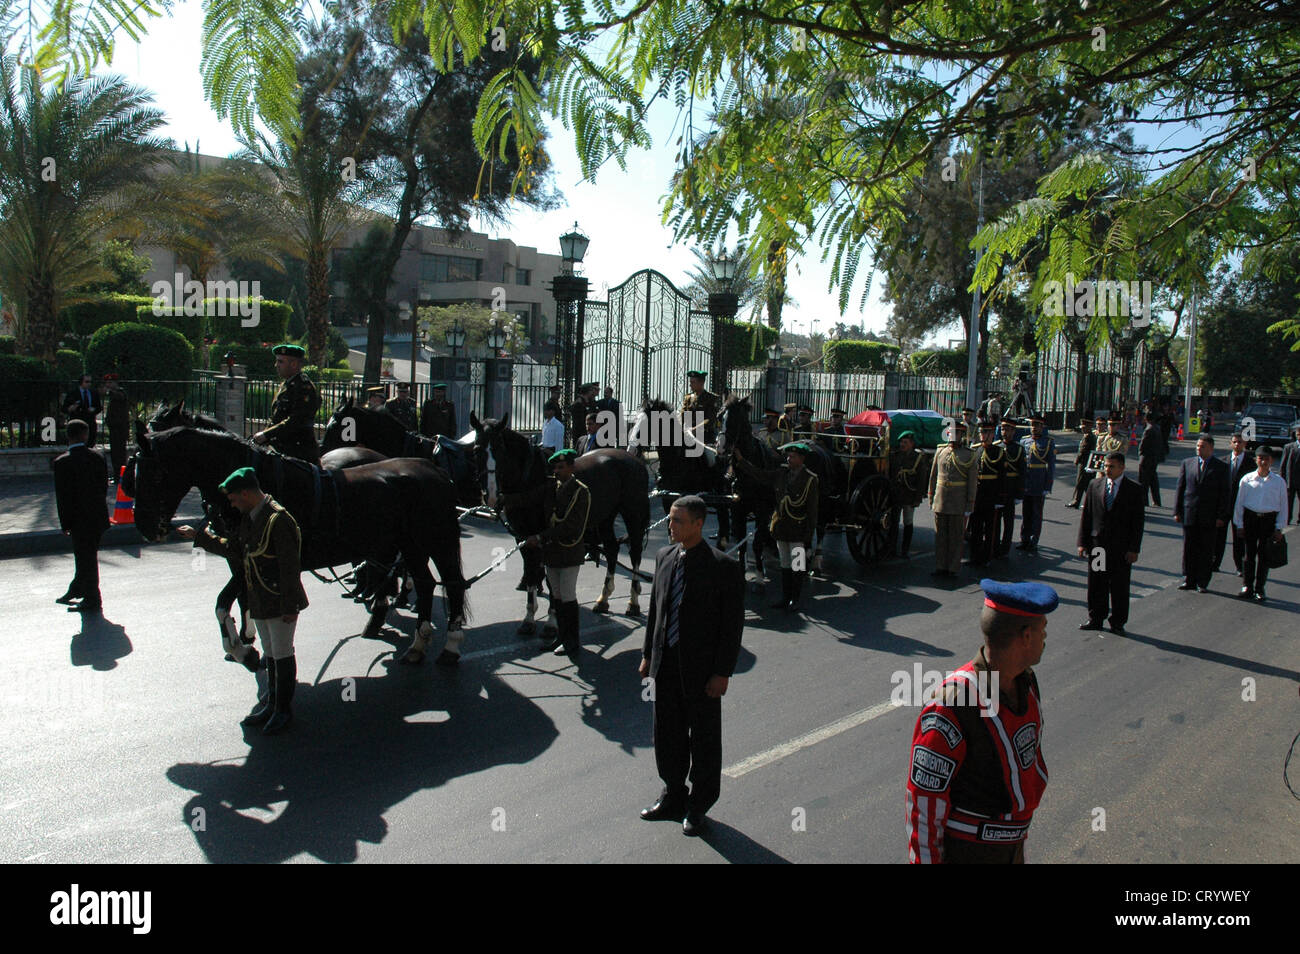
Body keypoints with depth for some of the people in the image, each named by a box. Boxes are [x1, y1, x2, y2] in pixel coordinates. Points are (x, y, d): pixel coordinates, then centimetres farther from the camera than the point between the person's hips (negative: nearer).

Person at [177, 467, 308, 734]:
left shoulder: (278, 519, -22)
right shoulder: (249, 517, 8)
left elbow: (290, 567, -22)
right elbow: (233, 548, 21)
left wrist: (289, 606, -21)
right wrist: (198, 537, 19)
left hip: (279, 602, -9)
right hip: (258, 601, 9)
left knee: (282, 655, 3)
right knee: (271, 655, 19)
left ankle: (283, 710, 14)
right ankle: (272, 704, 31)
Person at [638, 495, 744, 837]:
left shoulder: (724, 567, -15)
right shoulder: (665, 557, 2)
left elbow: (733, 624, -12)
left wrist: (723, 672, -13)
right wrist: (648, 654, 11)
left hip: (701, 668, -5)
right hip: (667, 665, 6)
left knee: (703, 739, 11)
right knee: (667, 735, 18)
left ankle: (699, 807, 30)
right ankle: (673, 796, 39)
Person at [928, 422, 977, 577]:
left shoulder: (969, 455, -2)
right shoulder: (940, 452, 8)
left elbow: (972, 481, -3)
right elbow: (933, 476, 13)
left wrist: (970, 504, -8)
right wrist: (931, 498, 10)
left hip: (958, 504, -3)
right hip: (941, 500, 3)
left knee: (956, 537, 3)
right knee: (940, 535, 7)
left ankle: (953, 568, 11)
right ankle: (940, 567, 15)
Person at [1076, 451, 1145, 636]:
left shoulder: (1135, 491, -3)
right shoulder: (1094, 486, 4)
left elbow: (1138, 521, -3)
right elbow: (1086, 516, 5)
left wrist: (1134, 549, -7)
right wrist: (1082, 542, 1)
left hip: (1121, 547, -2)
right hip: (1097, 544, 2)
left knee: (1119, 586, 6)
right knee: (1096, 585, 10)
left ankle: (1117, 623, 19)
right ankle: (1095, 619, 23)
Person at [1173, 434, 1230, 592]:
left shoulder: (1221, 467, 1)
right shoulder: (1187, 463, 7)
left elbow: (1224, 493, -1)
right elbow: (1180, 489, 7)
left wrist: (1221, 516, -6)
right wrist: (1177, 511, 2)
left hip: (1209, 517, -2)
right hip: (1189, 514, 2)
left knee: (1206, 551, 4)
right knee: (1189, 549, 8)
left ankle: (1202, 582, 13)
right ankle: (1189, 580, 18)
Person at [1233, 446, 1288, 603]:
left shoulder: (1279, 482, 1)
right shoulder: (1247, 479, 0)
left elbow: (1283, 506, 4)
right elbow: (1239, 503, 4)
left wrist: (1279, 528, 1)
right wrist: (1239, 525, 3)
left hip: (1269, 520, 0)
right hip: (1250, 519, 0)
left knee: (1264, 556, 5)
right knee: (1249, 554, 5)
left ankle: (1259, 589, 15)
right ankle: (1247, 587, 15)